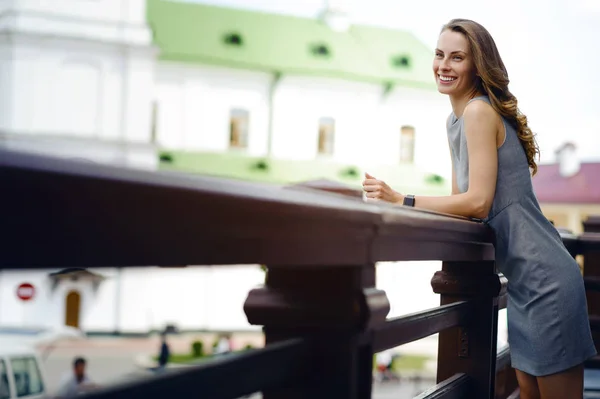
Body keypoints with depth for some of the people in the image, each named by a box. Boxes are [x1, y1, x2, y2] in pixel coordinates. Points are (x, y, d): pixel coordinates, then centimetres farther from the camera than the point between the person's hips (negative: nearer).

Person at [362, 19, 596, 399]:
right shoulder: (455, 121, 13)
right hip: (523, 281, 10)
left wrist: (401, 200, -17)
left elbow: (477, 201, -20)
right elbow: (461, 200, 15)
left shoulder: (480, 112, -15)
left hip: (546, 281, -10)